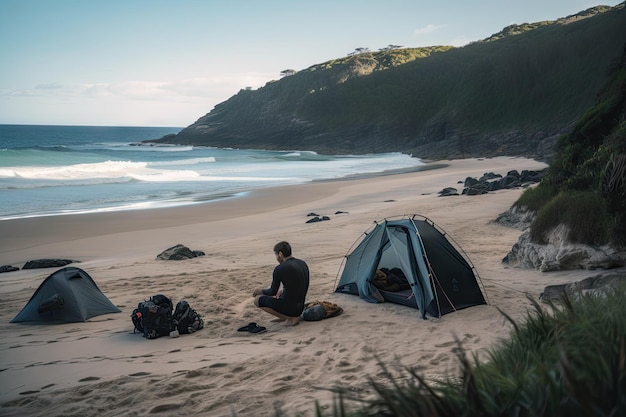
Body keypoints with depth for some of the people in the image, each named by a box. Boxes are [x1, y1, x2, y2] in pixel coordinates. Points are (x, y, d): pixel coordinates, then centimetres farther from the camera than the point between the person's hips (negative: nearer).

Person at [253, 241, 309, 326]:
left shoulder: (279, 269, -17)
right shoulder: (303, 264, 4)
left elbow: (273, 292, -6)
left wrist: (260, 291, 13)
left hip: (288, 308, -8)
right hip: (300, 308, 8)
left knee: (258, 299, 9)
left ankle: (290, 318, -2)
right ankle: (294, 316, 9)